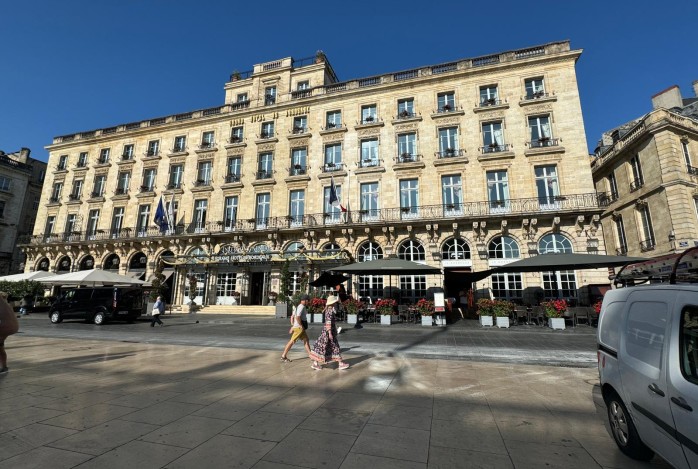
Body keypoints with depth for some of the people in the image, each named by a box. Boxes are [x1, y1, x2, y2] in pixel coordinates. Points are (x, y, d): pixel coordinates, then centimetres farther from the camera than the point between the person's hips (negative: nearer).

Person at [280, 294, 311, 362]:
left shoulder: (298, 306, 14)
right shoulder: (302, 307, -15)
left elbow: (292, 316, 17)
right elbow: (297, 317, -27)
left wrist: (292, 326, 14)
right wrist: (301, 326, -17)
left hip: (298, 327, 10)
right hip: (299, 327, -10)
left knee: (306, 340, 11)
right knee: (292, 341, -3)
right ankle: (283, 356, 5)